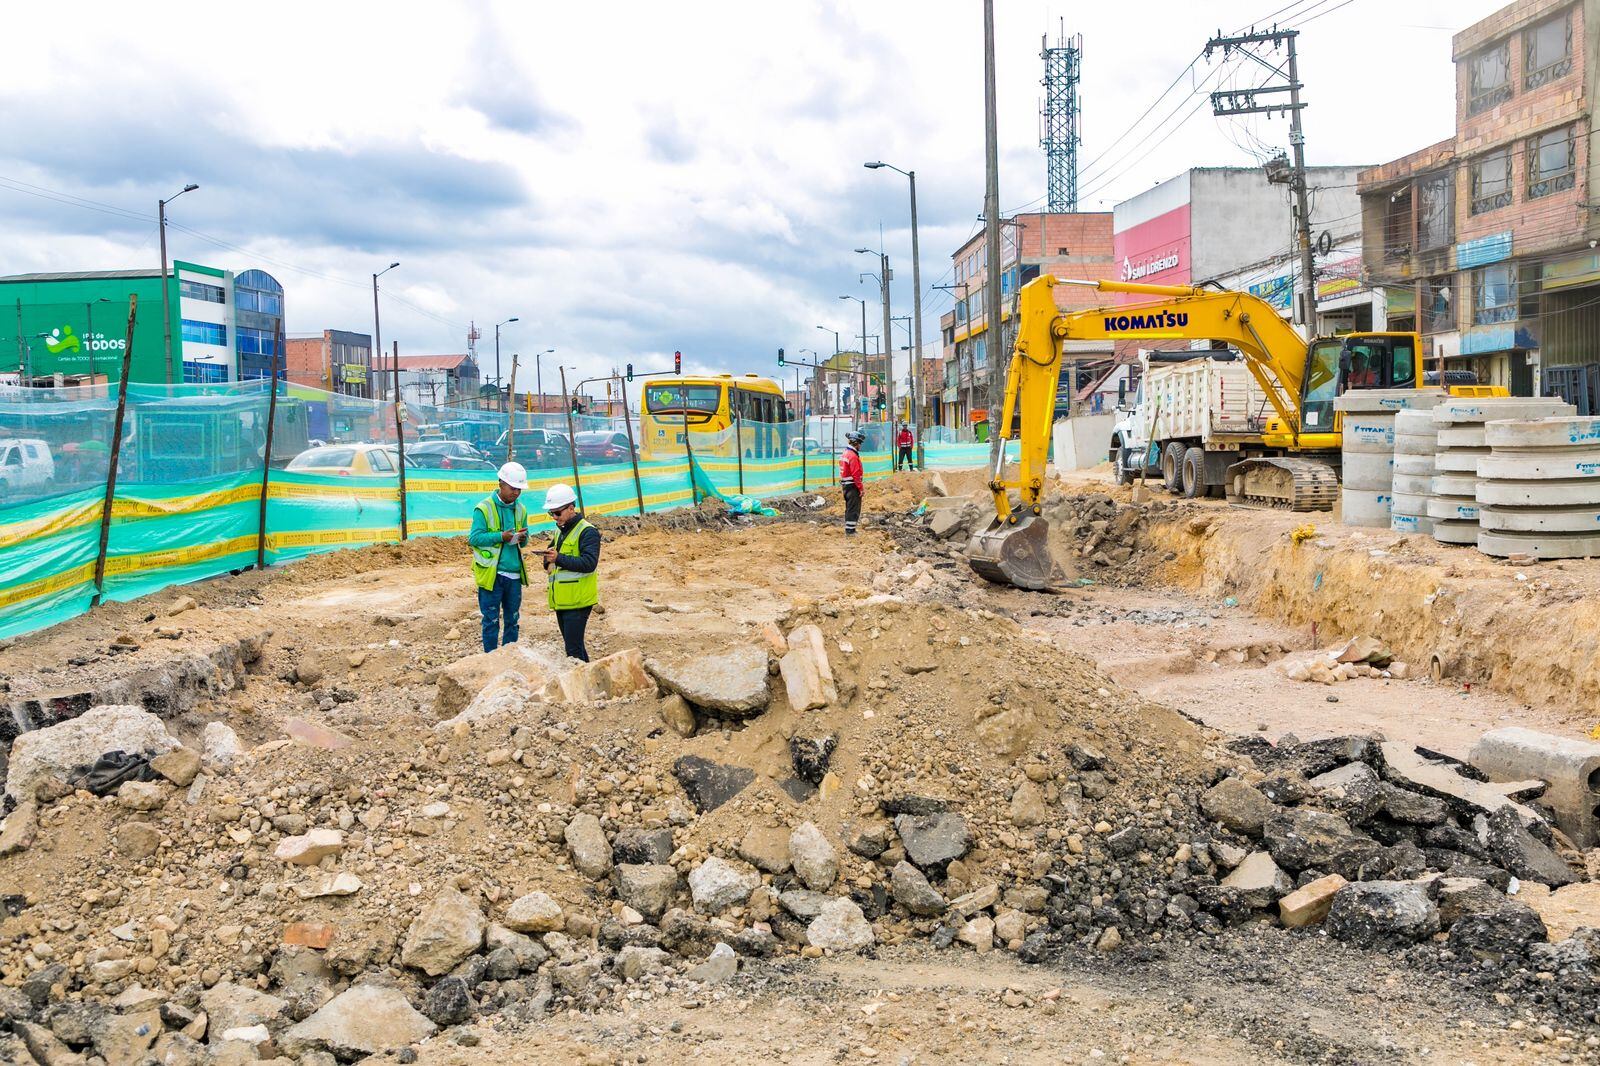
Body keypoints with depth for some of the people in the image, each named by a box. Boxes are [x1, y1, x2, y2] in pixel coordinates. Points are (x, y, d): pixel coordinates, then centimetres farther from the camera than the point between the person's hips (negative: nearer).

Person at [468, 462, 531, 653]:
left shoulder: (520, 510, 10)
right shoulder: (484, 508, -8)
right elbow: (475, 538, -12)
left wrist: (522, 539, -8)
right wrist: (501, 536, -22)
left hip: (514, 573, 6)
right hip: (491, 574, -6)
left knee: (512, 620, 13)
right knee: (492, 620, 1)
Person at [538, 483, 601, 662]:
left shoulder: (587, 532, -12)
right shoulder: (559, 530, 17)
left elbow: (589, 563, -22)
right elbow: (555, 553, 29)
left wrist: (559, 558, -29)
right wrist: (549, 562, 5)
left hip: (578, 600, -9)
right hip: (561, 600, 9)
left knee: (573, 650, -12)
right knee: (575, 645, 16)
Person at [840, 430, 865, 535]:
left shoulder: (844, 453, 12)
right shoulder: (853, 456, -19)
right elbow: (856, 474, -22)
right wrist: (861, 487, -18)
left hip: (846, 485, 10)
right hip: (853, 486, -10)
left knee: (849, 508, 17)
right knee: (854, 509, -5)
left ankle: (849, 529, 23)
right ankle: (850, 531, -3)